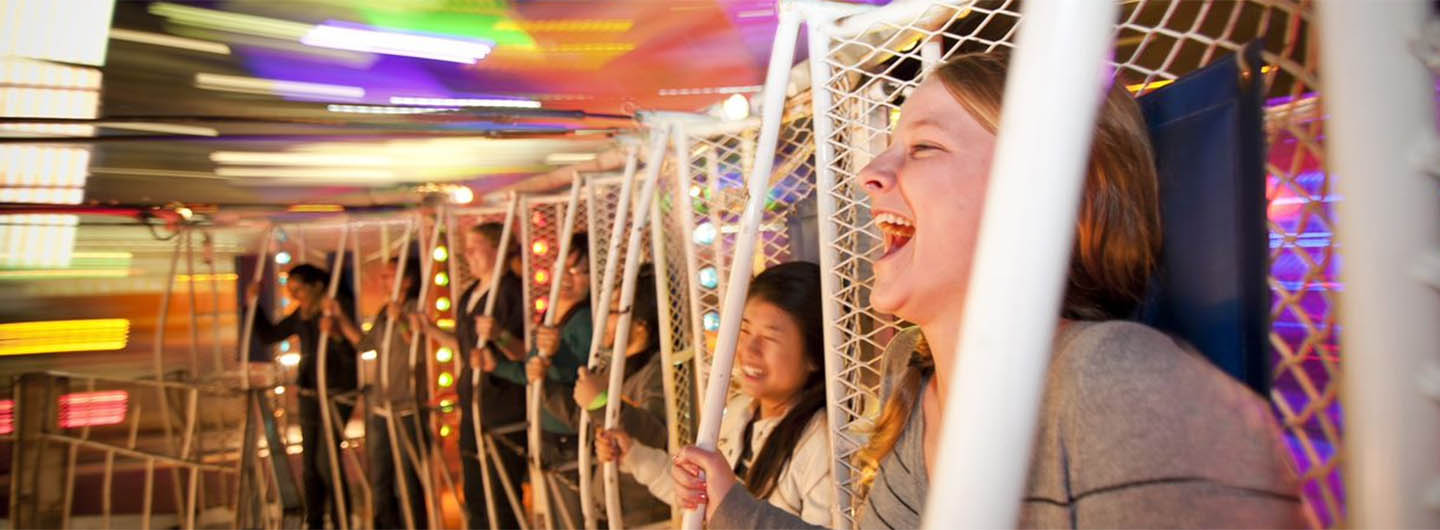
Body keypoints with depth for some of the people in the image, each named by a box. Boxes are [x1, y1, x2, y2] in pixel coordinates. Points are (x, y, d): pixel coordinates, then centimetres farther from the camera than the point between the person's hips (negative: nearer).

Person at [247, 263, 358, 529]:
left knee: (326, 460, -12)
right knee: (309, 463, 10)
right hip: (309, 394, 7)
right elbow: (269, 335, 16)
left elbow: (352, 355, -19)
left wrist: (334, 335, -37)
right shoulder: (302, 315, 7)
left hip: (336, 394, -7)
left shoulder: (340, 307, -12)